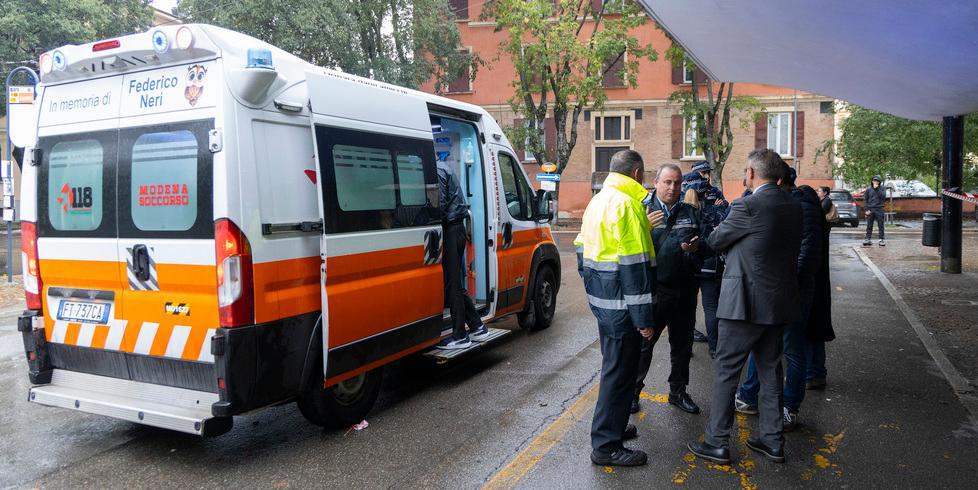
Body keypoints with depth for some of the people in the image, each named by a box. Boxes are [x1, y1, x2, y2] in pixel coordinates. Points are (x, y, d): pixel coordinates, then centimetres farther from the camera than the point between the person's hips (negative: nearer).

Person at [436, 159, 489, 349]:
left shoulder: (437, 170, -13)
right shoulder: (442, 167, 18)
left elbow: (440, 205, -19)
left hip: (450, 231, -10)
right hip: (456, 228, 10)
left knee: (452, 285, -4)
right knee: (456, 284, 14)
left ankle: (459, 336, 2)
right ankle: (477, 328, 20)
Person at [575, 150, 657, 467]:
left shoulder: (597, 201, 13)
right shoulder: (627, 204, -17)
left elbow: (584, 249, 19)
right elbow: (635, 265, -21)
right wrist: (643, 316, -19)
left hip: (601, 299, 10)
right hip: (620, 304, -10)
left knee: (613, 365, 22)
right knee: (620, 371, -1)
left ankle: (612, 426, 35)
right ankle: (606, 446, 8)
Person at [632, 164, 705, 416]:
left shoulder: (691, 213, 10)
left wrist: (693, 249, -10)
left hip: (685, 290, 5)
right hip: (654, 290, -4)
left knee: (682, 344, 15)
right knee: (643, 343, 2)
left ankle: (678, 392, 31)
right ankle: (633, 391, 17)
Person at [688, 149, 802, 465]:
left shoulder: (748, 206, -17)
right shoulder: (793, 207, 7)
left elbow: (715, 242, -6)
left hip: (745, 302, -7)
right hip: (780, 300, 8)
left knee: (726, 371, 2)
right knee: (770, 369, 17)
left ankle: (717, 443, 10)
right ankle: (772, 440, 27)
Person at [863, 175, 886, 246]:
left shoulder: (881, 188, 3)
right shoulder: (868, 189, 5)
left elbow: (883, 197, -11)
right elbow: (865, 199, 5)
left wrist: (877, 189, -14)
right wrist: (867, 209, -4)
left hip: (879, 209, -1)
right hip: (870, 210, 1)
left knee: (880, 225, 2)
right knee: (869, 226, 4)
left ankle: (882, 239, 5)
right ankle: (868, 239, 8)